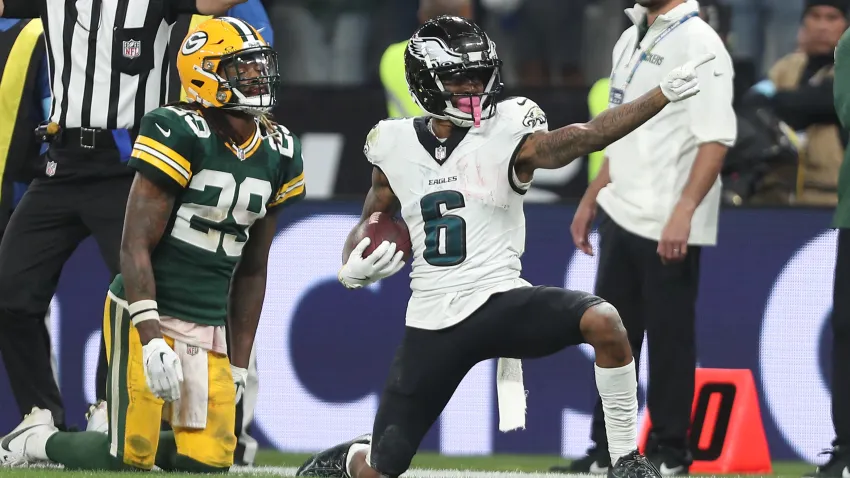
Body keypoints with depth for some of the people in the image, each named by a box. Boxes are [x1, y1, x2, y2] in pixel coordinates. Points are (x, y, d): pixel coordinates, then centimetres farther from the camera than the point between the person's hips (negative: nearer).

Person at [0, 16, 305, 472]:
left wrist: (239, 362, 14)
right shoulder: (178, 135, -14)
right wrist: (151, 339, -24)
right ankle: (37, 438, 17)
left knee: (209, 460, -3)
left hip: (209, 330, 7)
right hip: (149, 315, -7)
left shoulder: (277, 155, 8)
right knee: (129, 459, -9)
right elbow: (135, 245, -16)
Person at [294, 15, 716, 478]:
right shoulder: (396, 147, 4)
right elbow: (368, 226, 19)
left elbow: (581, 139, -24)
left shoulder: (507, 136, -7)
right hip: (432, 321, 2)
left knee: (603, 322, -33)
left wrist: (663, 94, -36)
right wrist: (352, 269, -4)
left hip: (498, 301, -2)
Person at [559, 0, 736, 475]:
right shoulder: (632, 39, 15)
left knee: (669, 337, -2)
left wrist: (684, 211, -27)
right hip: (622, 217, 9)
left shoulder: (698, 43, -13)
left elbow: (717, 137, -20)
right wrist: (592, 199, 23)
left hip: (670, 226, -9)